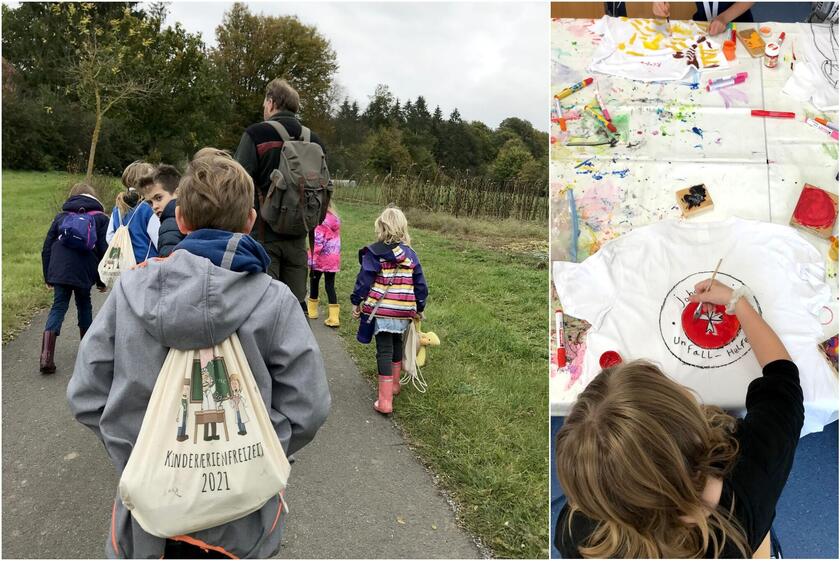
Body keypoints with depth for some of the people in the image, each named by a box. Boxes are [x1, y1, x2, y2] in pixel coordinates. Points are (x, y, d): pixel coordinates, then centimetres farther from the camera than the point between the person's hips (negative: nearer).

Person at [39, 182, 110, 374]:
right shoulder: (100, 218, 8)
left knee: (58, 307, 4)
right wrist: (102, 281, 10)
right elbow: (104, 251, 3)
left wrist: (48, 277, 20)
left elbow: (46, 248, 14)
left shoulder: (61, 216, 15)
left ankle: (46, 355, -10)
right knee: (84, 305, 18)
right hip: (84, 273, -1)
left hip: (59, 271, 1)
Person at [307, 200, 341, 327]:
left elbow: (317, 243, -20)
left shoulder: (321, 221, -18)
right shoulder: (336, 219, 6)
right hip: (334, 259, 6)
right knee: (330, 285, 8)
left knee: (314, 282, 15)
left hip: (321, 259, -6)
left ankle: (312, 310, 32)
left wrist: (310, 261, -16)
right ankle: (334, 318, 2)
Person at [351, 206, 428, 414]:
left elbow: (364, 280, -9)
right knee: (396, 343, 25)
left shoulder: (374, 253, -8)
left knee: (384, 350, -1)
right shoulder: (410, 254, 5)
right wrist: (420, 307, 21)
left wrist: (357, 302, 4)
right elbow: (420, 284, 9)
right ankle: (394, 383, 42)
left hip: (381, 310, -4)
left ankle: (385, 400, -3)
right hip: (404, 311, 4)